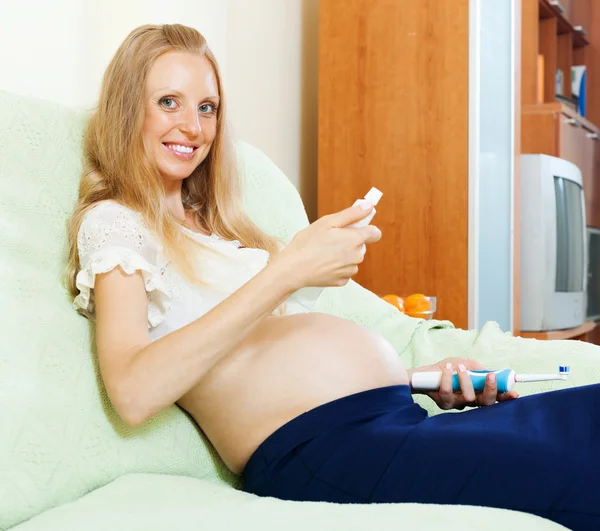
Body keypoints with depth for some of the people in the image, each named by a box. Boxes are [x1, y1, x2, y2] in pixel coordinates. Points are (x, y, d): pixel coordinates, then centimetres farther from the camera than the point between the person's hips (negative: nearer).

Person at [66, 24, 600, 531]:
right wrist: (286, 271, -16)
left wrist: (423, 378, 8)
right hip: (319, 444, -8)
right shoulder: (112, 223, 4)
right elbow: (134, 393, -15)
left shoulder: (211, 224, 29)